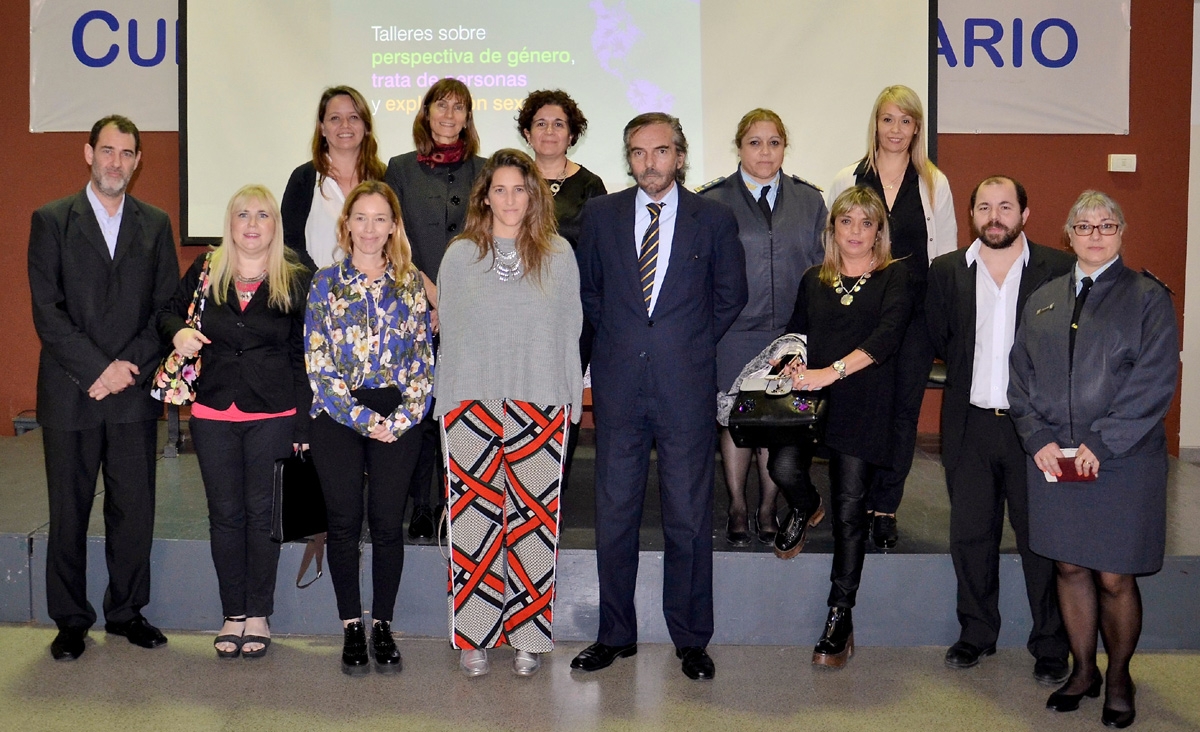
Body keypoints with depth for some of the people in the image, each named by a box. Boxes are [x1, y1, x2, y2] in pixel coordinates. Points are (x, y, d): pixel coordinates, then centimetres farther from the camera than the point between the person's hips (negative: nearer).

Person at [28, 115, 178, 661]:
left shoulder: (155, 225, 10)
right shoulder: (51, 221, 3)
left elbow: (169, 307, 5)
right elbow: (47, 310, -5)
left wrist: (130, 366, -8)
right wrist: (98, 369, -13)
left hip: (135, 392, 2)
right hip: (69, 393, -1)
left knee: (135, 511, 5)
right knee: (69, 513, 6)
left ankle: (126, 612, 21)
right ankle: (71, 622, 18)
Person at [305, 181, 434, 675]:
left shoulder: (411, 284, 6)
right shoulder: (326, 283, 2)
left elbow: (423, 358, 4)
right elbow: (318, 362, -3)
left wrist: (403, 418, -9)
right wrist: (363, 419, -10)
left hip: (397, 420, 1)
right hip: (338, 418, 0)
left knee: (388, 523, 3)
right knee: (344, 523, 3)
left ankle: (383, 626, 17)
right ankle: (352, 628, 16)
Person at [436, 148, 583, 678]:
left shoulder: (558, 255, 7)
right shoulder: (460, 256, 9)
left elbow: (570, 330, 9)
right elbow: (448, 332, 11)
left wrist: (571, 400, 5)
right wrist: (446, 401, 7)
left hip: (540, 404, 0)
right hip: (472, 401, 1)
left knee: (534, 518, 0)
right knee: (474, 518, 0)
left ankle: (528, 637, 11)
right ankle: (474, 637, 11)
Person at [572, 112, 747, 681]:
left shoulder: (714, 219, 2)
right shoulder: (600, 214, 6)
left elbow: (731, 294, 10)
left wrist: (692, 344, 5)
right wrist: (616, 340, 8)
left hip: (686, 386, -1)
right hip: (619, 384, 2)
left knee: (689, 517, 5)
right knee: (614, 513, 7)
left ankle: (690, 639, 18)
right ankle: (615, 634, 21)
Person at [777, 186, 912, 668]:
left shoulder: (894, 278, 3)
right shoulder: (814, 281, 17)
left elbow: (886, 336, -12)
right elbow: (795, 334, 18)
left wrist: (831, 371, -22)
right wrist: (792, 365, -5)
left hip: (863, 405, -3)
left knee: (850, 509, -1)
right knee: (782, 468, -24)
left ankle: (839, 619, 11)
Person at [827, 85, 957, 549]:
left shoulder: (934, 184, 8)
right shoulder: (847, 181, 7)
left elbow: (946, 253, 9)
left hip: (916, 311, 1)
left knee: (905, 407, 2)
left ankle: (886, 507, 12)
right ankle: (860, 504, 12)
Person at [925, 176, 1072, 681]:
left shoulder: (1058, 270, -2)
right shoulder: (946, 271, 6)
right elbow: (938, 340, 7)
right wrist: (969, 374, -5)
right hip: (971, 425, 3)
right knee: (970, 535, 11)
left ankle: (1050, 644, 18)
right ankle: (976, 633, 26)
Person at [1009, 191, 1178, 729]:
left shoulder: (1148, 298, 0)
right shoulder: (1042, 301, 12)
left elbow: (1154, 384, -9)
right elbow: (1021, 377, 10)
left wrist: (1100, 445, -14)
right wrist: (1039, 439, -5)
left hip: (1123, 463, -3)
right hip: (1052, 459, 4)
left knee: (1114, 578, 1)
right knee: (1070, 568, 11)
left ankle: (1119, 677, 22)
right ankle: (1083, 671, 27)